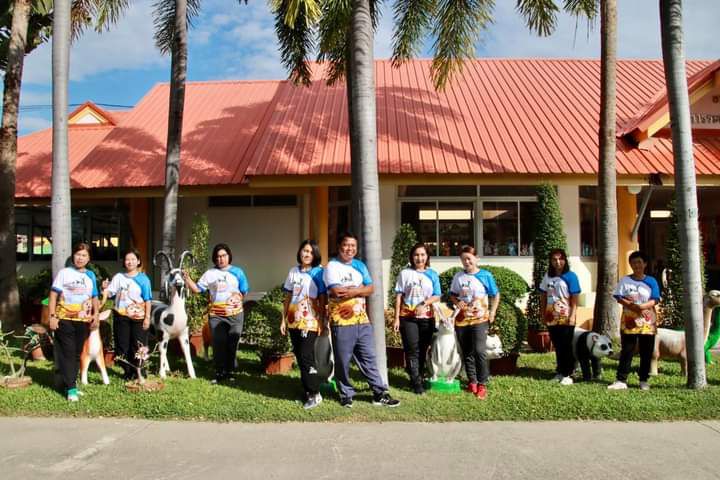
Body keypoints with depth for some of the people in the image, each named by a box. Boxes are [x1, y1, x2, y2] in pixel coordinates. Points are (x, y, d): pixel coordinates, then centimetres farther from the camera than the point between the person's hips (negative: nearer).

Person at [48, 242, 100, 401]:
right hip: (65, 320, -4)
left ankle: (70, 383, 21)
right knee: (67, 353, -5)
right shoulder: (64, 273, 0)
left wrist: (96, 314, 3)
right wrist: (52, 316, -10)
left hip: (84, 321, 4)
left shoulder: (91, 275, 12)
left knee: (77, 354, 10)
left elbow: (94, 298, 18)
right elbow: (53, 295, -2)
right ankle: (71, 388, -4)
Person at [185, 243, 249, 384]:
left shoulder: (237, 272, 3)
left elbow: (244, 292, 7)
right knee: (218, 345, 3)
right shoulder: (210, 273, 5)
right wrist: (187, 279, -10)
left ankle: (229, 372, 19)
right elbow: (197, 289, 1)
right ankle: (220, 373, 12)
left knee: (232, 345, 7)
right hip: (216, 315, 1)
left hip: (234, 314, 0)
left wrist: (237, 296, -7)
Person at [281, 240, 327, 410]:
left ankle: (315, 394, 0)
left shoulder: (318, 272, -3)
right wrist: (284, 319, 10)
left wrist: (322, 321, -8)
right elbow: (288, 297, 13)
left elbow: (322, 299, -3)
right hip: (293, 321, 5)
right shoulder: (293, 272, 10)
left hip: (310, 322, -5)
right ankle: (307, 391, 19)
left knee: (306, 357, -10)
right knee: (299, 357, 8)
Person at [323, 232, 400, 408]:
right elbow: (337, 292, -18)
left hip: (362, 320, 5)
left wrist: (352, 291, -11)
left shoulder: (360, 265, 14)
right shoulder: (332, 266, -4)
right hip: (341, 322, -5)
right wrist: (360, 289, -6)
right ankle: (346, 394, 18)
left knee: (369, 357, 8)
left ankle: (380, 393, 14)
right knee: (343, 361, 4)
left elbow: (370, 289, 6)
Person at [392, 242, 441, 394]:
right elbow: (398, 297, 0)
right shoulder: (405, 273, 0)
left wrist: (424, 304, -17)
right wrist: (396, 318, -4)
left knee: (423, 350, 8)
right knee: (412, 350, -6)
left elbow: (437, 296, 2)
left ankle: (418, 378, 21)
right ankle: (417, 383, -1)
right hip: (408, 317, -2)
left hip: (427, 318, 2)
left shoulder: (432, 274, 5)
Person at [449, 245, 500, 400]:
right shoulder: (458, 276, 5)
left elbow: (496, 295, 5)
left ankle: (482, 384, -2)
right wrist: (457, 302, -7)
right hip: (461, 320, 3)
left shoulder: (485, 275, -2)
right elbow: (452, 294, 14)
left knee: (479, 351, -14)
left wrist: (492, 312, -4)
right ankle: (472, 381, 24)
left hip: (480, 319, -3)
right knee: (467, 353, 10)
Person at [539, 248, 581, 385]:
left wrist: (572, 316, -14)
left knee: (566, 346, 1)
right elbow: (543, 296, 12)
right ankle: (560, 371, 21)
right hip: (551, 317, 4)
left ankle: (568, 374, 8)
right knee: (557, 346, 12)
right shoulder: (548, 276, 7)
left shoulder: (570, 276, -6)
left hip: (565, 318, -4)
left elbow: (574, 298, -8)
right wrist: (543, 314, 8)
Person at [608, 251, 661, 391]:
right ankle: (621, 380, 0)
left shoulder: (651, 281, 3)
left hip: (647, 322, 0)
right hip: (629, 321, 0)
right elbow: (619, 298, -1)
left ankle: (644, 380, 16)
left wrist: (641, 306, -22)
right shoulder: (625, 280, 5)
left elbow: (654, 301, -4)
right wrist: (632, 306, -16)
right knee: (626, 351, 0)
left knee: (646, 353, 5)